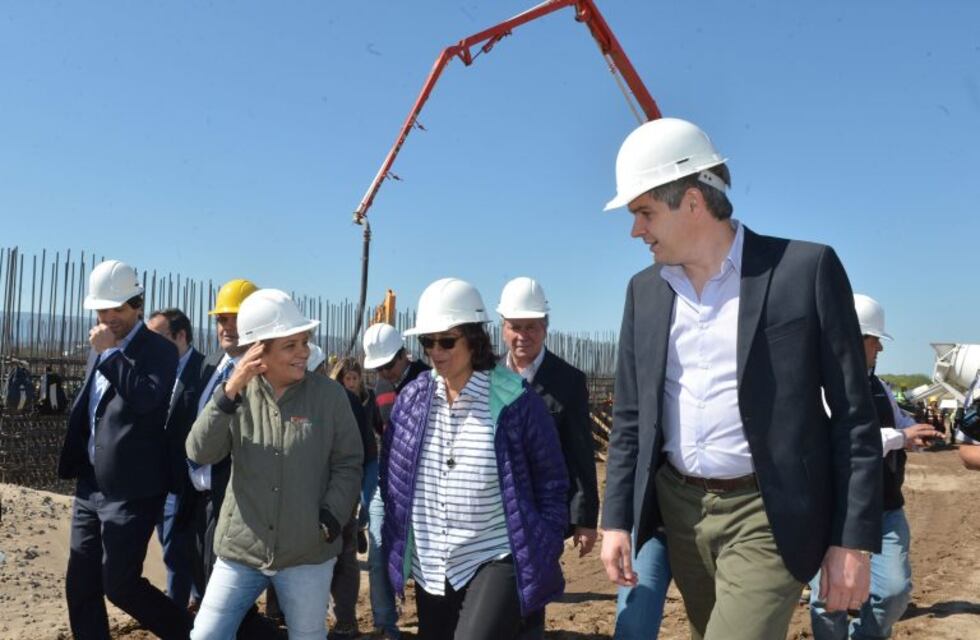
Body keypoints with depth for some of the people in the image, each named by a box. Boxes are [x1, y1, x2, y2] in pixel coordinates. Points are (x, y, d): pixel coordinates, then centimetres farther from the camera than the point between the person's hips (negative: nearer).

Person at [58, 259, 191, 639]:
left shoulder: (159, 350, -12)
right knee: (80, 587, 12)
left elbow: (146, 398, -29)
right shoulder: (100, 349, 12)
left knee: (120, 584, -1)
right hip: (91, 486, 8)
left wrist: (111, 352, -24)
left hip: (130, 491, -8)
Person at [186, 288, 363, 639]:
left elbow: (348, 463, -2)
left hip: (308, 552, -1)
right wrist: (229, 391, -20)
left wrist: (330, 517, -13)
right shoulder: (237, 393, -1)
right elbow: (200, 453, -10)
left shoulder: (330, 394, -6)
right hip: (240, 548, 2)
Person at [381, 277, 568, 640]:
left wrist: (541, 560, -6)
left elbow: (551, 485, -4)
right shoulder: (411, 399, 1)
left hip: (496, 562, -5)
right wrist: (394, 548, 10)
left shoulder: (515, 401, -11)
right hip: (430, 570, 5)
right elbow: (391, 478, 11)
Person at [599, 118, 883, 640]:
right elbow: (629, 416, 9)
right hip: (679, 509, 5)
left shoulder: (805, 269, -9)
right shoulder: (644, 290, 6)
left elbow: (853, 414, -8)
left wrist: (853, 539, -9)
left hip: (767, 516, -5)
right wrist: (616, 519, 4)